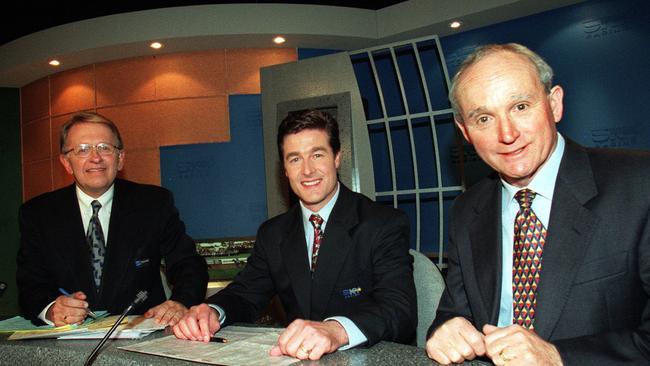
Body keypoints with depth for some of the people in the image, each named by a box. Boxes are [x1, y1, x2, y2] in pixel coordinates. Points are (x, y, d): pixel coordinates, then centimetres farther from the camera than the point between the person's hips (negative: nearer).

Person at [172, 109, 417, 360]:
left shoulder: (386, 226, -10)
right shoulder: (272, 234, 8)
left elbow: (401, 309, -21)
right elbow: (245, 295, 7)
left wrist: (337, 330, -41)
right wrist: (213, 313, -17)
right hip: (293, 358, 4)